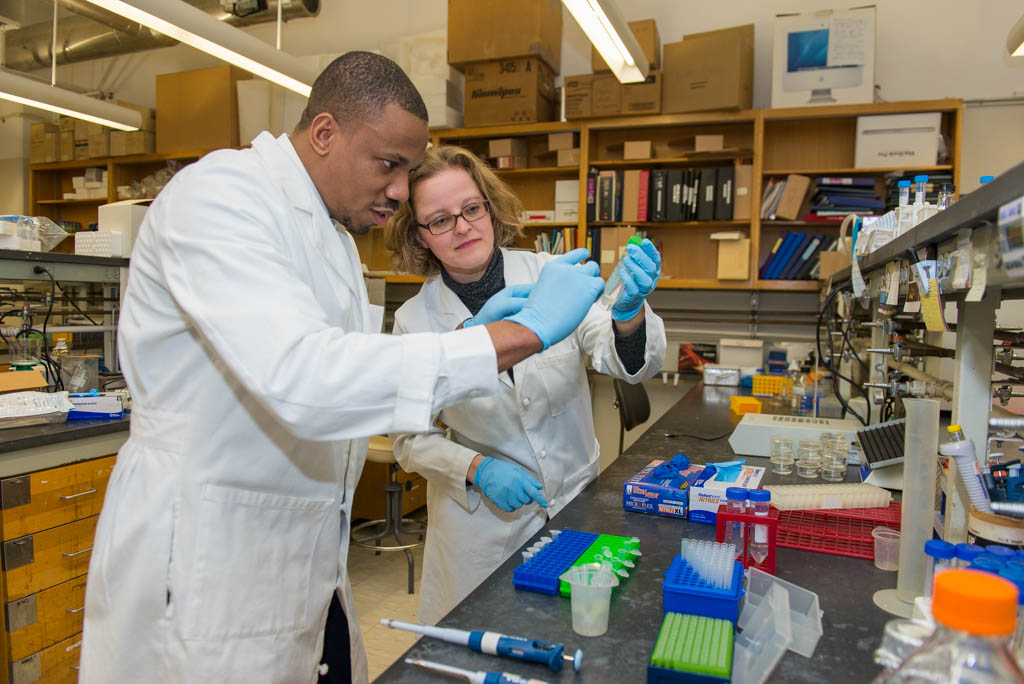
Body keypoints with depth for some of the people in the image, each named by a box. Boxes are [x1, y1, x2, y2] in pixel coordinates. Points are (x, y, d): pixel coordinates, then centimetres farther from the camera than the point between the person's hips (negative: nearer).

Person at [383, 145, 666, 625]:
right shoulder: (414, 320, -8)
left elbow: (629, 364, -15)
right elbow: (411, 439, -1)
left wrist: (629, 312, -36)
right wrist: (477, 470, -17)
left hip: (576, 502, 1)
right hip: (482, 526, 0)